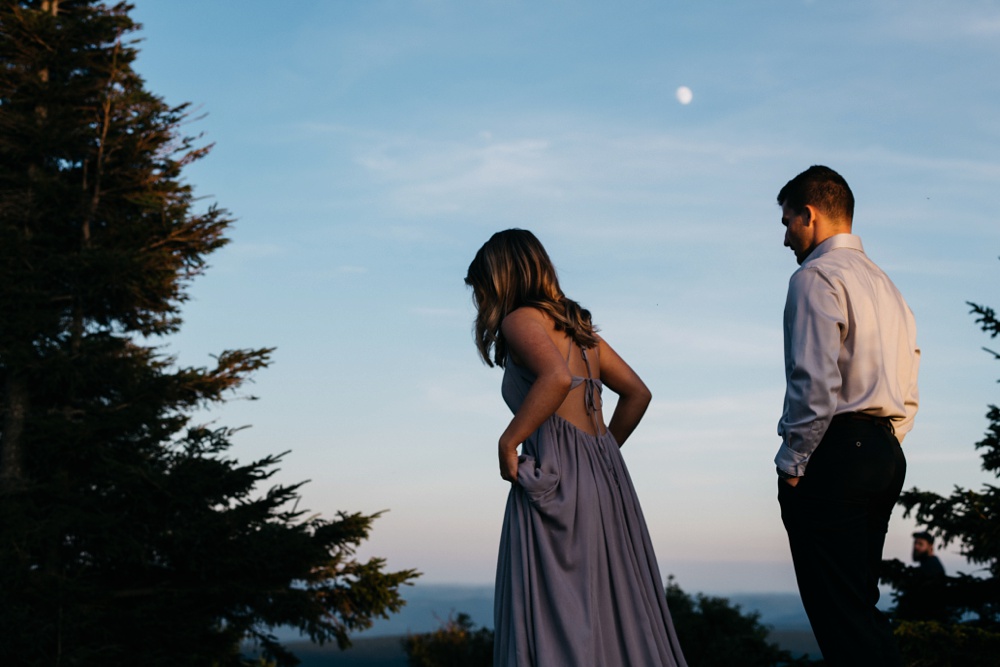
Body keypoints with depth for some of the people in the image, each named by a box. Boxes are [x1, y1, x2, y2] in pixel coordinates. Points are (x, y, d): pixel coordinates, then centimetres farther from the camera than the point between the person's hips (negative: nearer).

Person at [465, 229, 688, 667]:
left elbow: (556, 377, -23)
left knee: (554, 616, -6)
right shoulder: (576, 326, 20)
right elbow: (637, 393, 21)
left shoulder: (521, 319, -3)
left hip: (558, 480, -8)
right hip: (607, 475, 8)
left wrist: (508, 442, -16)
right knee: (615, 610, 10)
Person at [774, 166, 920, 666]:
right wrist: (880, 450, 18)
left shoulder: (816, 277, -6)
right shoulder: (885, 285, 23)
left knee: (839, 612, -8)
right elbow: (907, 397, 20)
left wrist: (791, 463, -10)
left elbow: (815, 383, -17)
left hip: (832, 455, -9)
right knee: (861, 607, 13)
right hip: (886, 454, 9)